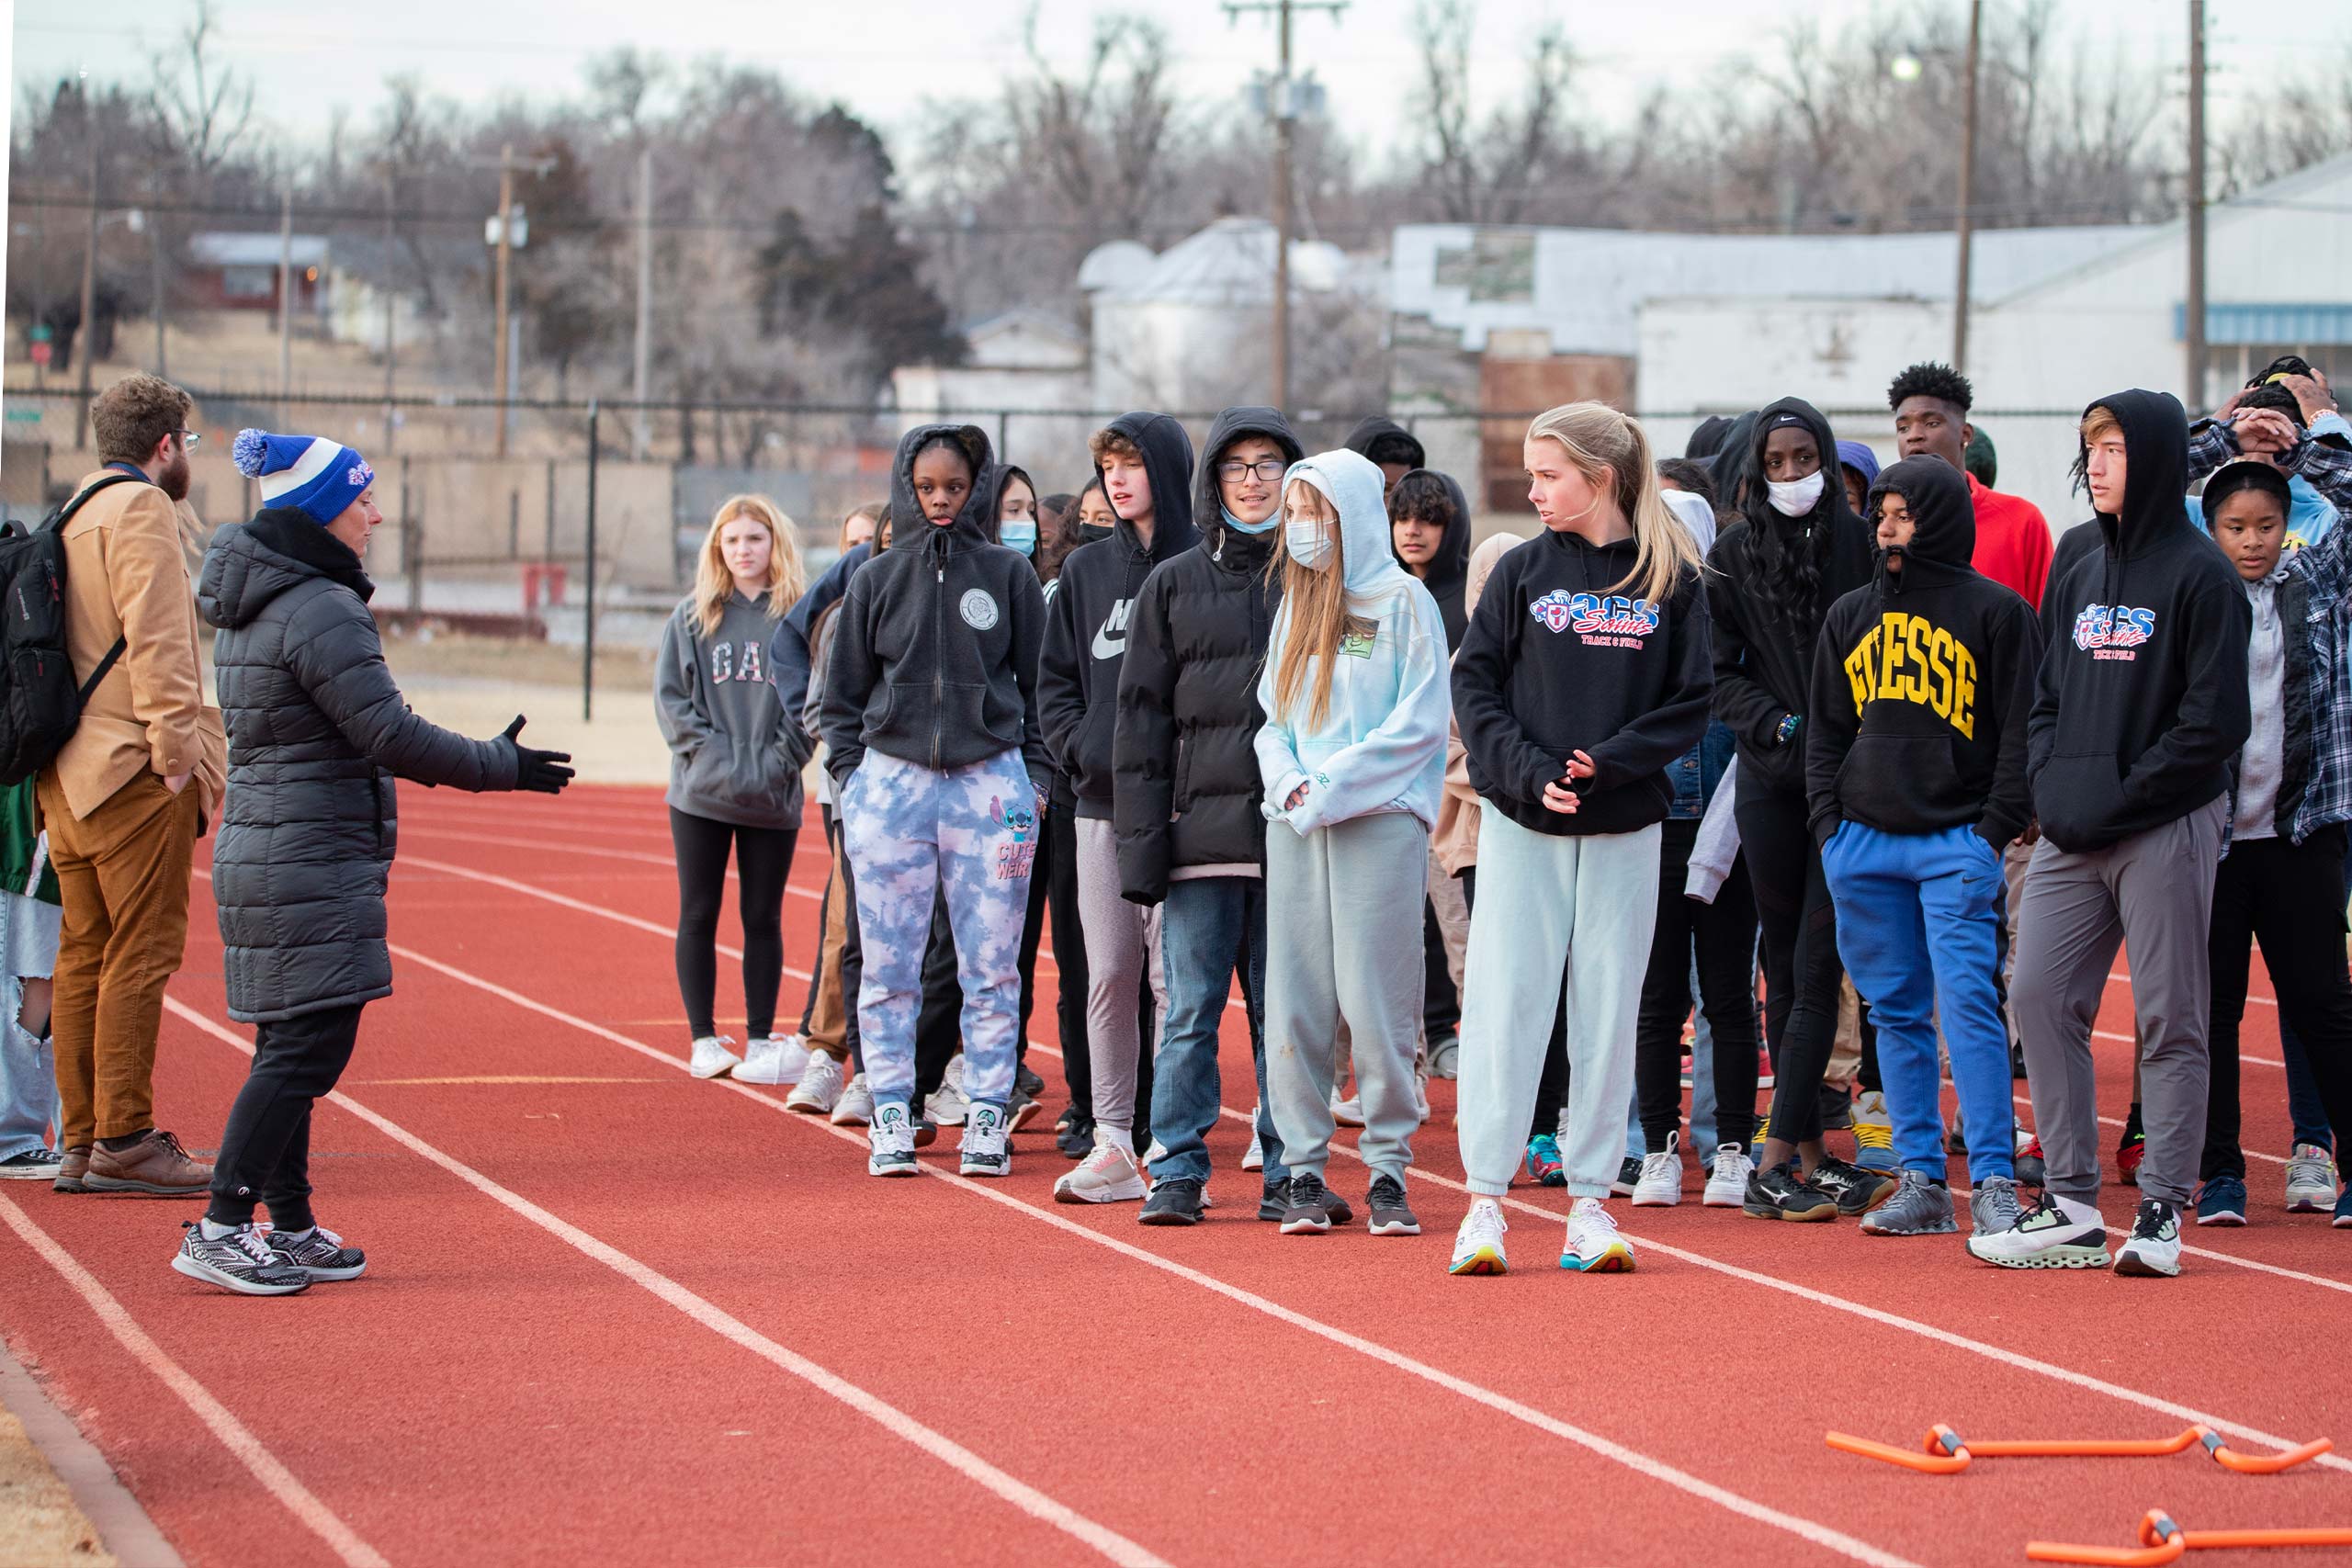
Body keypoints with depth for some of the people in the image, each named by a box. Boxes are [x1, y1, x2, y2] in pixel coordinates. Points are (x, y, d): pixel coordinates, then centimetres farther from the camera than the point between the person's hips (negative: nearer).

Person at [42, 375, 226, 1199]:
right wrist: (180, 755, -18)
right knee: (141, 954, -7)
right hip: (134, 774, -9)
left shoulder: (75, 515, 19)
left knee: (85, 953, 10)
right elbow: (155, 643, -18)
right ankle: (123, 1139, -8)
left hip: (69, 775, 9)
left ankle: (80, 1144, 13)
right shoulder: (141, 510, -9)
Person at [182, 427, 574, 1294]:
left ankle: (290, 1228, 18)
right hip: (312, 866, -10)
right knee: (309, 1045, -9)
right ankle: (220, 1229, -11)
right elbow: (389, 735, -19)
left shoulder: (250, 608, 14)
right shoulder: (321, 611, -17)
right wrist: (500, 765, -9)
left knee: (290, 1048, 14)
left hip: (262, 856, 10)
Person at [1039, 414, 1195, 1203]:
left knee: (1173, 974, -4)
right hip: (1102, 801, 5)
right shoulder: (1087, 569, 12)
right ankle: (1112, 1144, 9)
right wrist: (1081, 750, -2)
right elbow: (1055, 679, 14)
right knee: (1108, 973, 5)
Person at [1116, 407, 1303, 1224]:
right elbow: (1143, 718, 7)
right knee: (1190, 1007, -2)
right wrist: (1143, 838, -2)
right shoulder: (1173, 586, 10)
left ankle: (1286, 1172, 9)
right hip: (1202, 828, 0)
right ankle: (1177, 1169, 4)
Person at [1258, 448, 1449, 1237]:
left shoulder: (1402, 602, 0)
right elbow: (1271, 712, 16)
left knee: (1373, 999, -8)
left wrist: (1332, 787, -12)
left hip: (1380, 820, -5)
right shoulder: (1296, 607, 17)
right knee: (1293, 1001, 1)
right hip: (1295, 823, 5)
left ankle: (1388, 1168, -1)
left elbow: (1421, 722, -7)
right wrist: (1287, 781, -4)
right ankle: (1305, 1171, 5)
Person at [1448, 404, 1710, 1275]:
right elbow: (1474, 684, 0)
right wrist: (1531, 770, -14)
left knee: (1608, 1010, 4)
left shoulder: (1673, 581, 1)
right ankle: (1485, 1197, 1)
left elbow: (1690, 705, 0)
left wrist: (1608, 763, -15)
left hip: (1625, 827, 0)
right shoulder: (1524, 571, 3)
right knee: (1506, 1003, -3)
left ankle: (1589, 1198, 10)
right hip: (1521, 823, 0)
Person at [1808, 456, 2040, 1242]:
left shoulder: (1995, 612, 1)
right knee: (1897, 1012, 6)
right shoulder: (1849, 616, 15)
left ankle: (1993, 1183, -11)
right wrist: (1829, 820, 6)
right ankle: (1922, 1181, 10)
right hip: (1862, 844, 5)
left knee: (1968, 1002, -12)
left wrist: (1995, 830, -8)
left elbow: (2022, 730, -1)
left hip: (1956, 844, -5)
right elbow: (1826, 728, 19)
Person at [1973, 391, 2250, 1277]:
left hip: (2166, 830, -7)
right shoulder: (2083, 577, 16)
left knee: (2170, 1019, -1)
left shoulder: (2198, 575, -7)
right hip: (2070, 837, 7)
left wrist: (2118, 801, -13)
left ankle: (2161, 1211, 4)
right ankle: (2071, 1209, 8)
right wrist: (2049, 787, 3)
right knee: (2040, 999, 2)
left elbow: (2215, 721, -13)